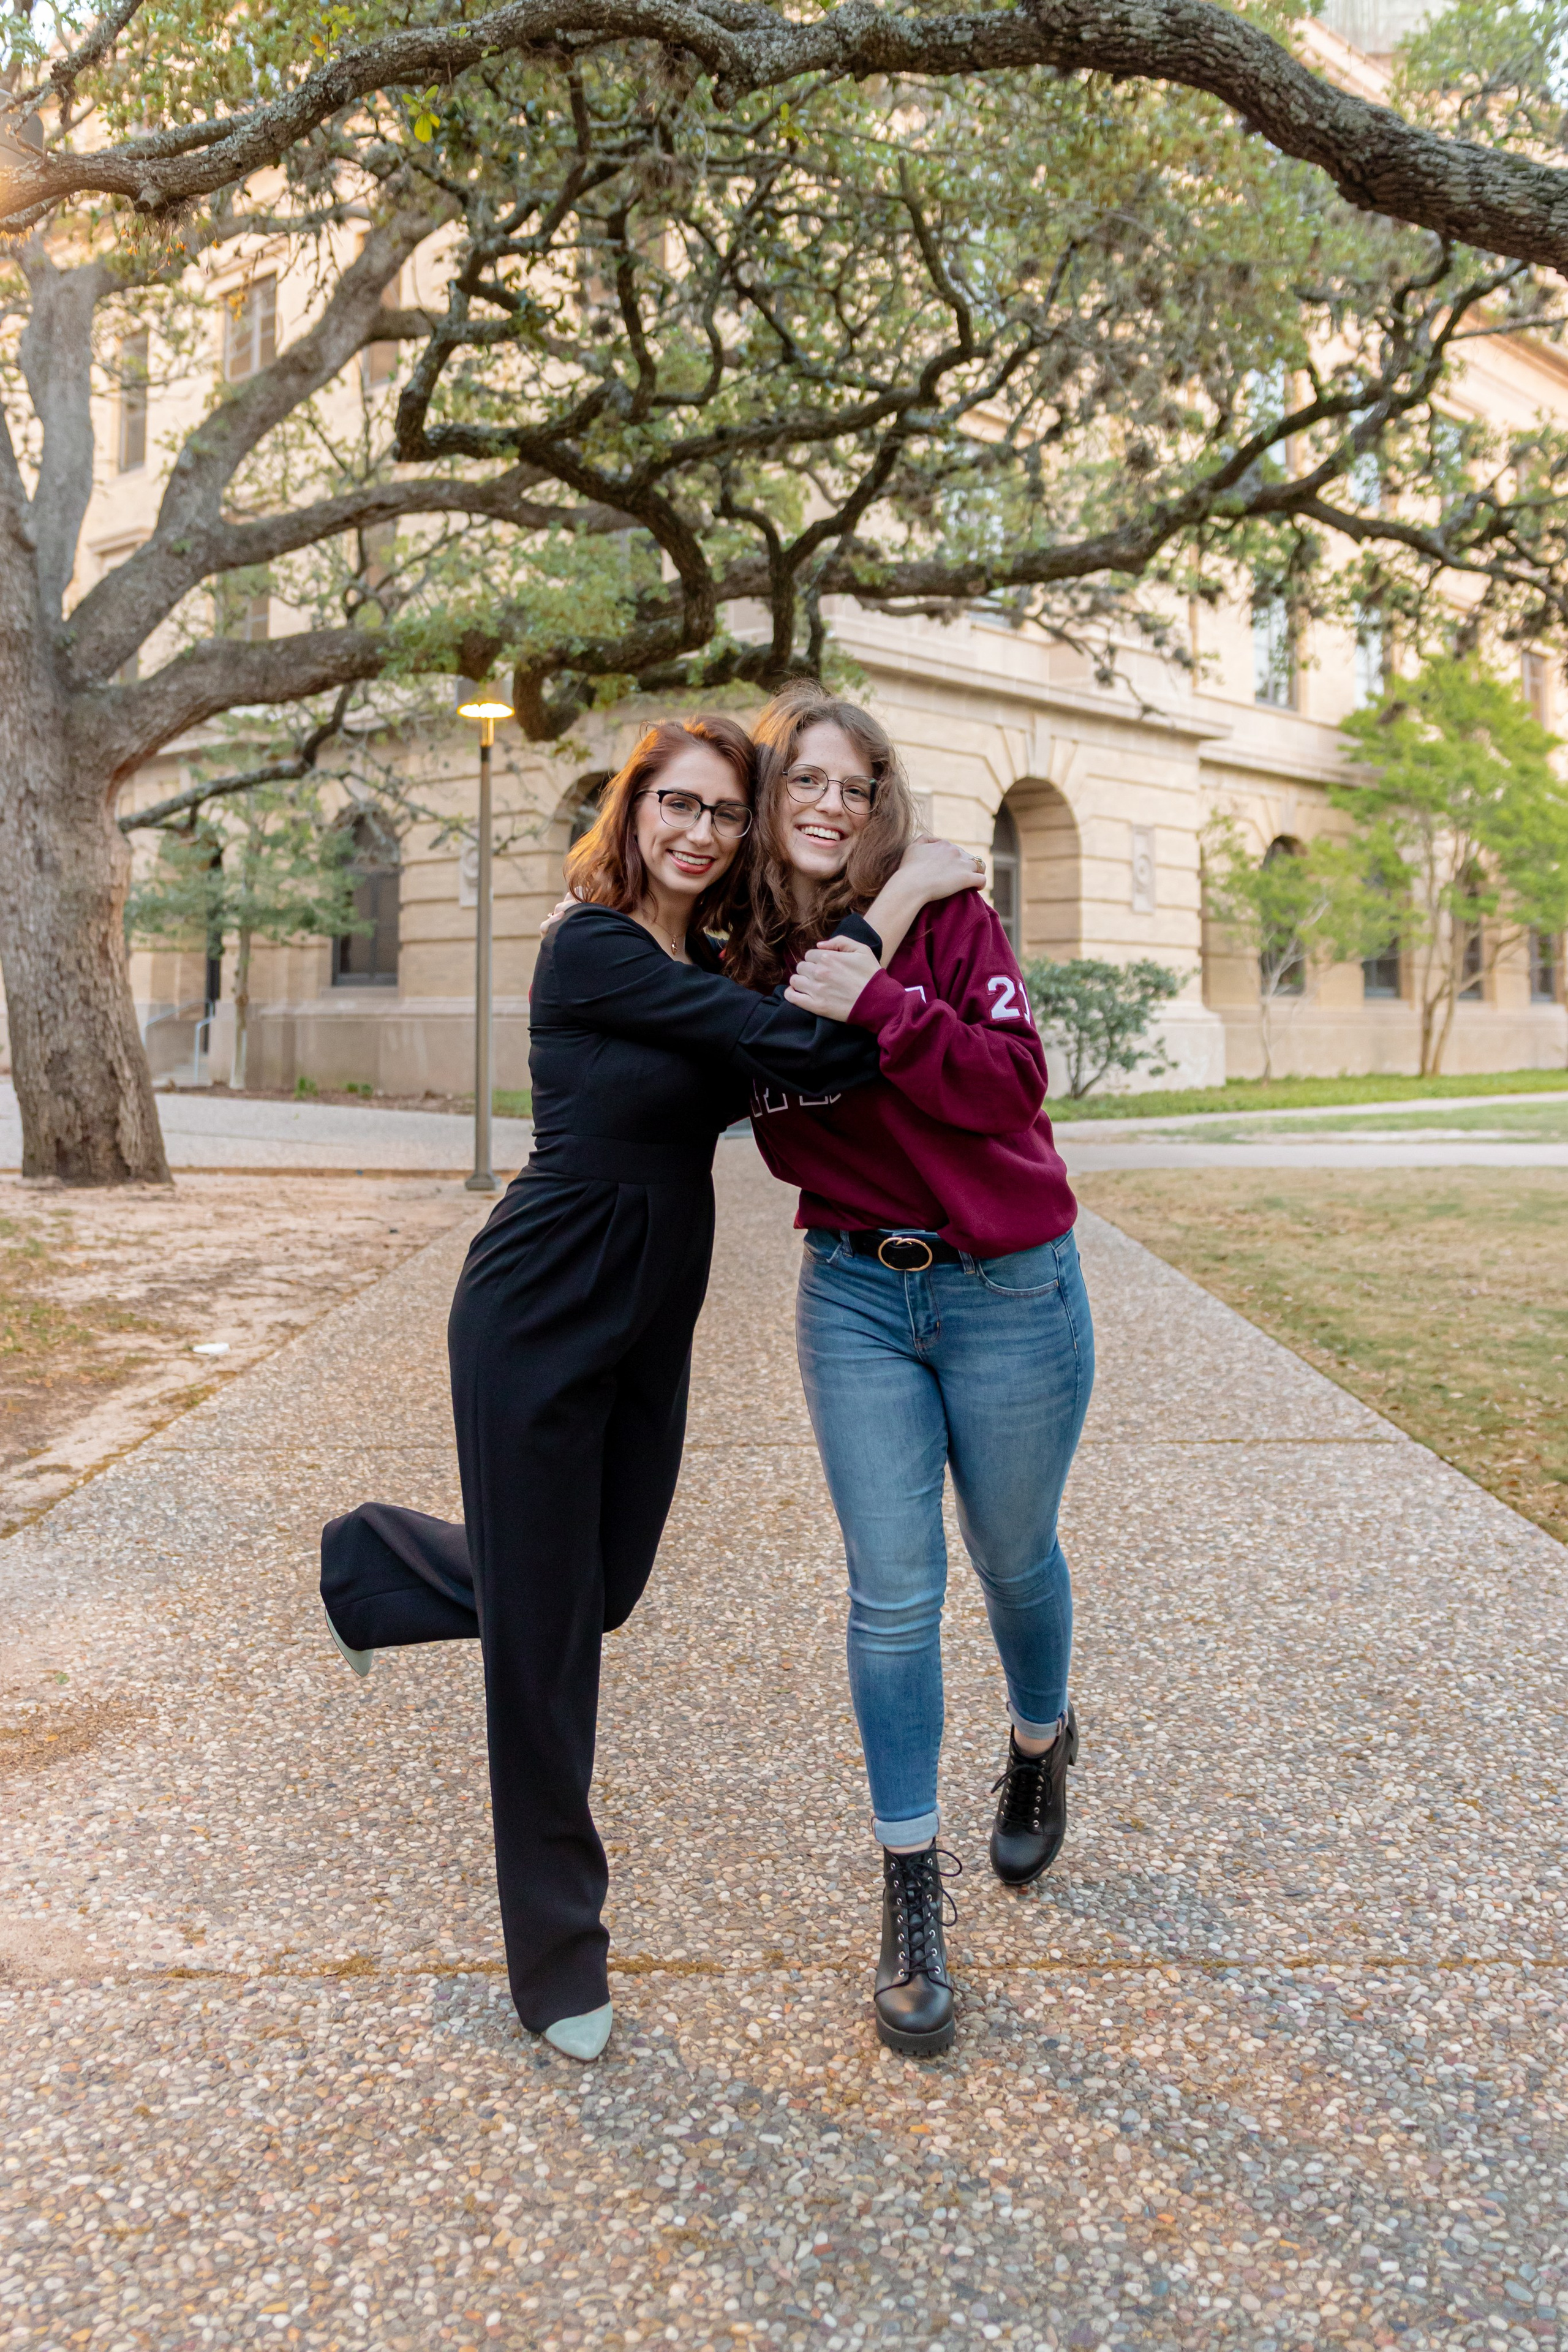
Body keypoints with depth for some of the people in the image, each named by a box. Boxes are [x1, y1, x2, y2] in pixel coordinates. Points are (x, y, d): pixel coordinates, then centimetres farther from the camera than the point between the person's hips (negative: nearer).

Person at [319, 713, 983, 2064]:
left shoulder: (712, 968, 8)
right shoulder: (593, 951, -17)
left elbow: (819, 1068, 1)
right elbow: (797, 1046, -24)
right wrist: (901, 897, -16)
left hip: (650, 1333, 8)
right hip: (540, 1328, -8)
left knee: (601, 1589, 20)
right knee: (545, 1638, 5)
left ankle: (381, 1562, 47)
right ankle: (558, 1961, 23)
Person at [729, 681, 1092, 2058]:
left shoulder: (943, 916, -9)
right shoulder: (747, 959, 3)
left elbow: (1015, 1080, -20)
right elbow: (783, 1144, 4)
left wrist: (878, 1004, -29)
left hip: (1007, 1288, -2)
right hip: (854, 1293, 3)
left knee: (1012, 1557, 16)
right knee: (893, 1594, 3)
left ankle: (1043, 1741, 49)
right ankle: (911, 1900, 18)